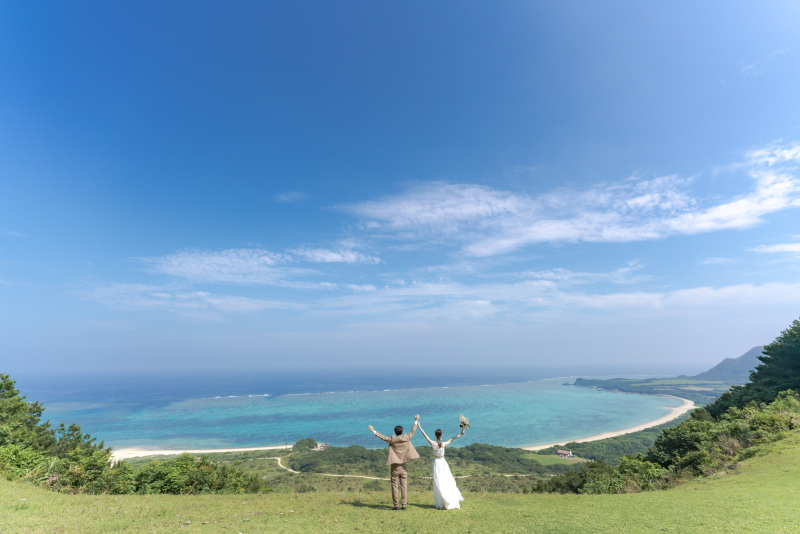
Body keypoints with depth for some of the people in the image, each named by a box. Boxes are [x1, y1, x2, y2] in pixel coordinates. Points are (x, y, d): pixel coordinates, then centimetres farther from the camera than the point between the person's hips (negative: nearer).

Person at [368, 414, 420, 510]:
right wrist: (416, 421, 18)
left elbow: (382, 437, -4)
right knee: (404, 486, 7)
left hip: (395, 467, -2)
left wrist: (373, 431, 7)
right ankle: (404, 505, 7)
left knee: (394, 486, 6)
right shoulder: (406, 439, -6)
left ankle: (396, 505, 9)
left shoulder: (392, 440, -12)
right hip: (403, 467, 2)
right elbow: (412, 432, 7)